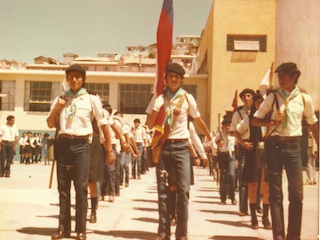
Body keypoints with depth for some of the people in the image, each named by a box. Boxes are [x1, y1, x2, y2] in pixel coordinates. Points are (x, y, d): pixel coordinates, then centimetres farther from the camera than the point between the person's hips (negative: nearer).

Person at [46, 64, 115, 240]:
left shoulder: (91, 99, 3)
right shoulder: (60, 99, 12)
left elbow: (103, 124, 4)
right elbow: (50, 124, 10)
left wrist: (109, 150, 1)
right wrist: (56, 108, -8)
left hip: (81, 145, -3)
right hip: (63, 144, 3)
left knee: (81, 187, -4)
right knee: (63, 187, 6)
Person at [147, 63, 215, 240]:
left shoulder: (187, 98, 4)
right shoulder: (159, 98, 5)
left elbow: (198, 121, 15)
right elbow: (150, 125, -2)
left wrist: (210, 139, 22)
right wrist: (157, 107, -15)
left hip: (181, 146, -1)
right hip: (163, 146, 1)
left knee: (183, 190, -6)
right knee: (163, 190, 4)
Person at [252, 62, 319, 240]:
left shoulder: (305, 99, 4)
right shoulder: (273, 98, 2)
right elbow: (255, 120, 5)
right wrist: (272, 123, -13)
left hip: (294, 145, 0)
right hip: (274, 145, 0)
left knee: (297, 193, -2)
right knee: (276, 193, 3)